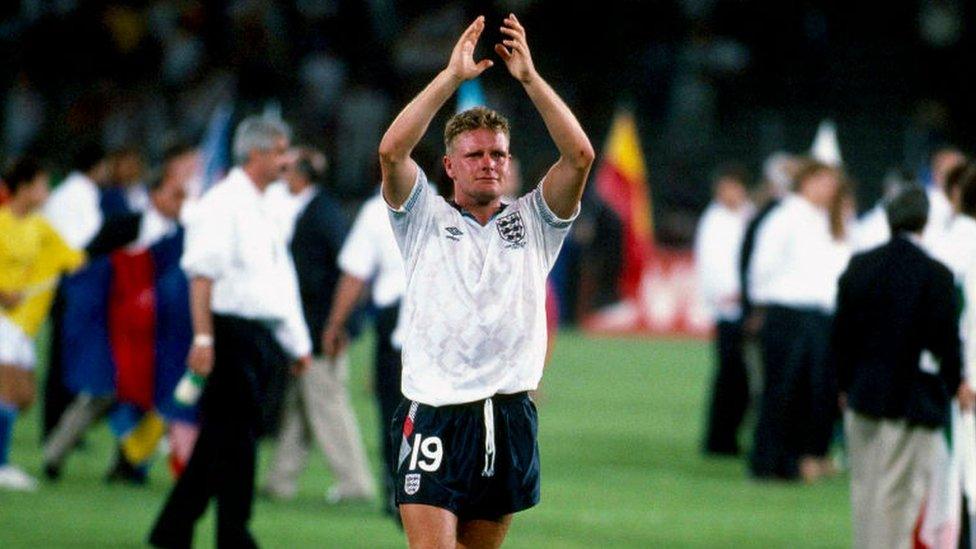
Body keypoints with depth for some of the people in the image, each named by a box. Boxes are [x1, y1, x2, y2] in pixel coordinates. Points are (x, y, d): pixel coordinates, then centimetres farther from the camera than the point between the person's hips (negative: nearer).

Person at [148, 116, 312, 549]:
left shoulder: (262, 212, 19)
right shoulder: (221, 205, -9)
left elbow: (281, 281, 24)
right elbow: (202, 275, -16)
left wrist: (298, 343, 22)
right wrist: (203, 338, -23)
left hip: (264, 335, 9)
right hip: (232, 332, -9)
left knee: (223, 439, 9)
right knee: (234, 437, -6)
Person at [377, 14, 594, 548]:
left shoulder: (532, 222, 13)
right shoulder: (425, 218, 7)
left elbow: (580, 155, -1)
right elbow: (391, 150, -10)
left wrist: (529, 77, -7)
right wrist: (453, 75, -12)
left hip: (509, 418, 3)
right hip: (435, 415, -3)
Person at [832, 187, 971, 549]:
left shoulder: (860, 266, 1)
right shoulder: (935, 275, -13)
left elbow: (841, 333, 5)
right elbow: (946, 340, -10)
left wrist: (846, 384, 17)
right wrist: (955, 384, 7)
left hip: (864, 396, 5)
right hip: (913, 401, -5)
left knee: (865, 488, 14)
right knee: (899, 492, -1)